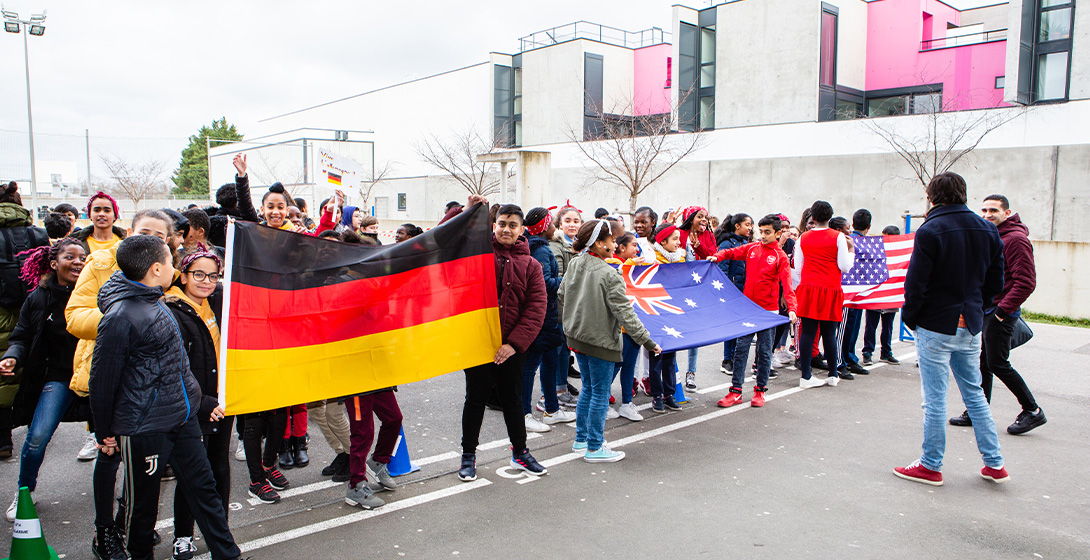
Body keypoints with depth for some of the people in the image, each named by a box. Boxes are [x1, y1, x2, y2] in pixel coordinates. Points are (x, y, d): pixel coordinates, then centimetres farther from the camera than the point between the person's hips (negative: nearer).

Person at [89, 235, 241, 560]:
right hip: (143, 429, -8)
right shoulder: (119, 317, -19)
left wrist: (202, 400, 22)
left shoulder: (153, 302, 8)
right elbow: (102, 381, -12)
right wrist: (105, 434, -3)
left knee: (203, 489, 12)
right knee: (143, 503, 10)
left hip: (183, 419, 8)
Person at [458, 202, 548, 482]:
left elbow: (536, 309, -4)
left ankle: (520, 453, 32)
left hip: (512, 347, 2)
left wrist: (514, 343, -13)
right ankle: (468, 455, 25)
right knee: (476, 399, 9)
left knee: (512, 398, 16)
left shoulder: (530, 266, 3)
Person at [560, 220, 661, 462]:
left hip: (577, 336, 8)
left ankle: (581, 439, 30)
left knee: (588, 388, 21)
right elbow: (624, 313, -22)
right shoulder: (609, 275, -21)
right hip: (601, 341, -8)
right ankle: (594, 448, 14)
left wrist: (570, 324, 27)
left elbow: (561, 296, 13)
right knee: (600, 393, 4)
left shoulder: (575, 265, 2)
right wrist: (646, 340, -16)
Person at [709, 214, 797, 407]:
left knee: (764, 351, 7)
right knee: (741, 348, 2)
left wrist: (792, 308, -24)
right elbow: (731, 252, 17)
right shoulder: (751, 249, 7)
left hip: (768, 310, -3)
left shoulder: (780, 256, -4)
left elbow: (787, 284, -12)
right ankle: (736, 391, 7)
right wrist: (717, 257, -6)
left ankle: (760, 390, 20)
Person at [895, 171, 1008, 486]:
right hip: (970, 327, 6)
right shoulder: (987, 230, 5)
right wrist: (973, 309, 18)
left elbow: (916, 283, -16)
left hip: (935, 327, -6)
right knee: (974, 394, 18)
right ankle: (994, 463, 23)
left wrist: (910, 318, -2)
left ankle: (931, 466, 12)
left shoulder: (931, 231, -15)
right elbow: (995, 283, 9)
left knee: (935, 400, 2)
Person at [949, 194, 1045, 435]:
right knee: (982, 362, 12)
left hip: (1000, 313, -9)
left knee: (998, 364, -4)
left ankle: (1032, 411, 11)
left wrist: (1002, 310, -20)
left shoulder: (1015, 239, -15)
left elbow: (1026, 282, -20)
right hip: (985, 311, 9)